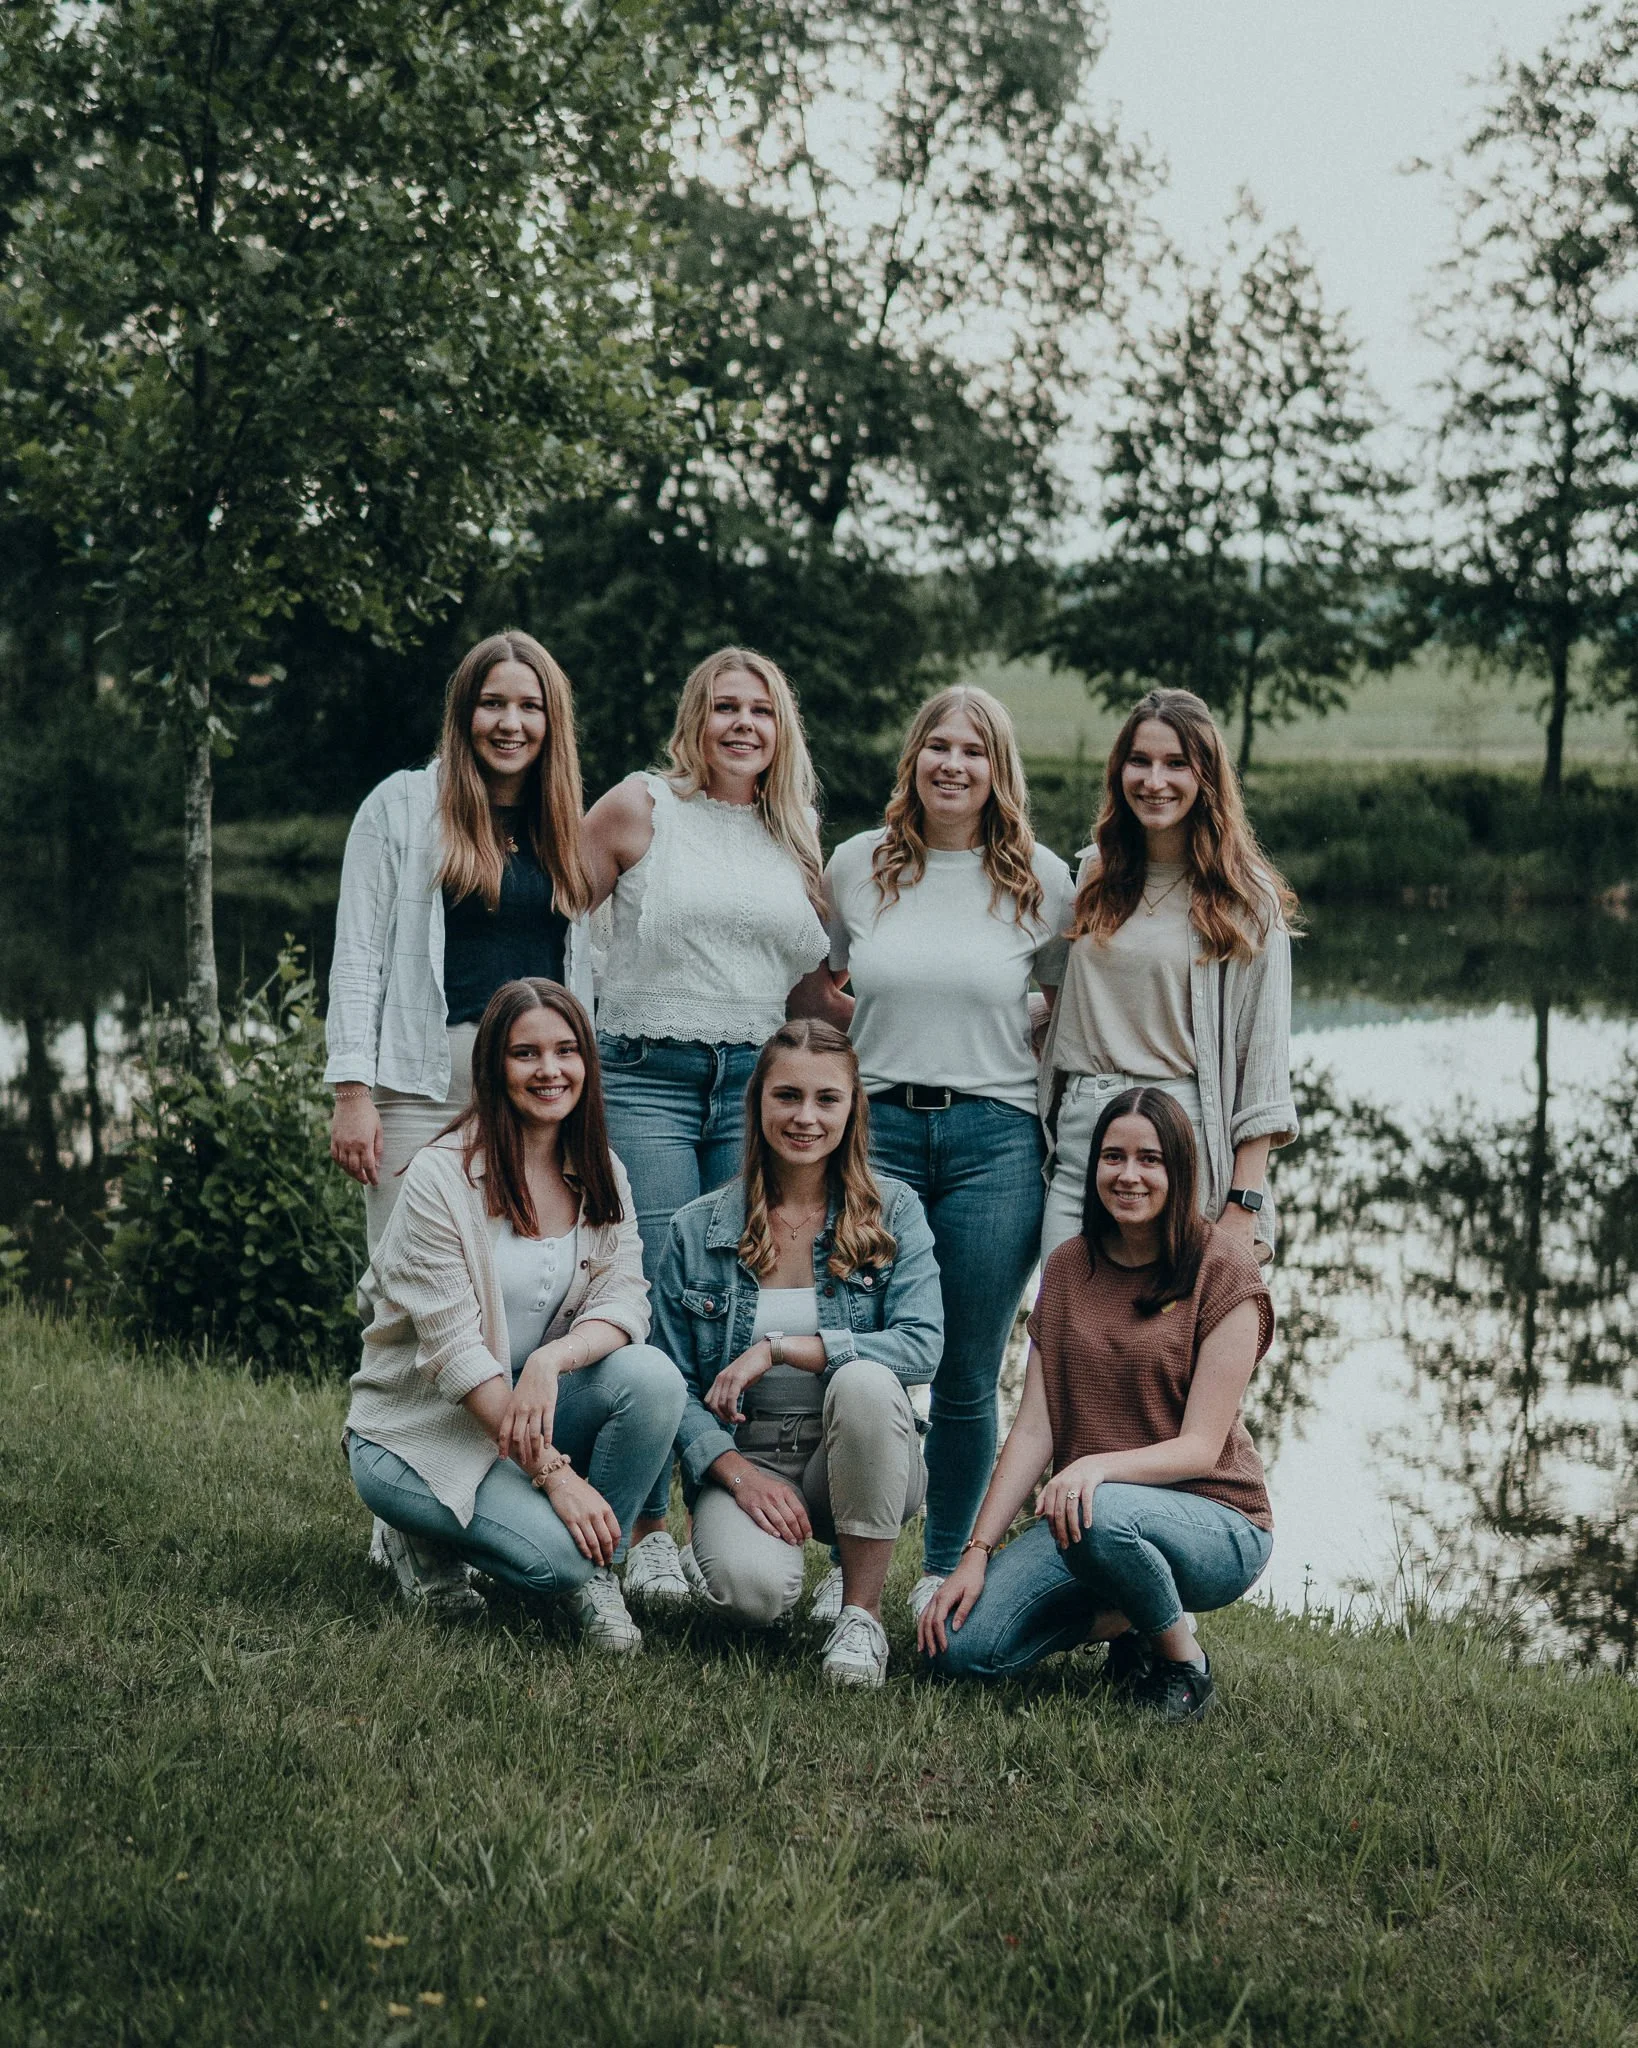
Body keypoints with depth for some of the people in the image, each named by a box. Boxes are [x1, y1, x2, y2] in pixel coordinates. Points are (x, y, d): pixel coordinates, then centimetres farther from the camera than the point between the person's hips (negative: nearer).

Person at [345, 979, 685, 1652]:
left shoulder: (600, 1174, 2)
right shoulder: (441, 1178, -17)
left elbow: (625, 1302, -9)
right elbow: (453, 1350, -20)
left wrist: (551, 1360, -32)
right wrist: (554, 1472, -26)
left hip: (536, 1413, 6)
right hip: (420, 1431, -5)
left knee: (653, 1376, -24)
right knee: (555, 1554, -29)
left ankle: (597, 1571, -6)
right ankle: (426, 1530, 2)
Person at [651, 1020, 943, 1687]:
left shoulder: (893, 1213, 0)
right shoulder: (697, 1230, 1)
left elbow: (923, 1344, -15)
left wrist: (780, 1348, -21)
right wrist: (738, 1472, -17)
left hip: (856, 1458, 1)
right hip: (742, 1457, 0)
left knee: (864, 1380, -34)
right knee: (756, 1588, -33)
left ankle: (862, 1612, -19)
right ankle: (711, 1552, 8)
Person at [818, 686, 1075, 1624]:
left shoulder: (1042, 880, 4)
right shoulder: (859, 866, 7)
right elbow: (828, 988, 20)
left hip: (994, 1140, -1)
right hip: (875, 1127, 1)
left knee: (968, 1377, 5)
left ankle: (945, 1571, 19)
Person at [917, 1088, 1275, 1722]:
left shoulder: (1223, 1270, -8)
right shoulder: (1069, 1267, 7)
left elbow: (1201, 1448, -12)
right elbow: (1033, 1430, 1)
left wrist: (1099, 1466, -31)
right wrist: (977, 1553, -10)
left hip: (1215, 1523, -4)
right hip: (1081, 1507, 5)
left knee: (1097, 1513, -39)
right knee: (962, 1646, -19)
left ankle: (1184, 1658, -9)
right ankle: (1124, 1619, 8)